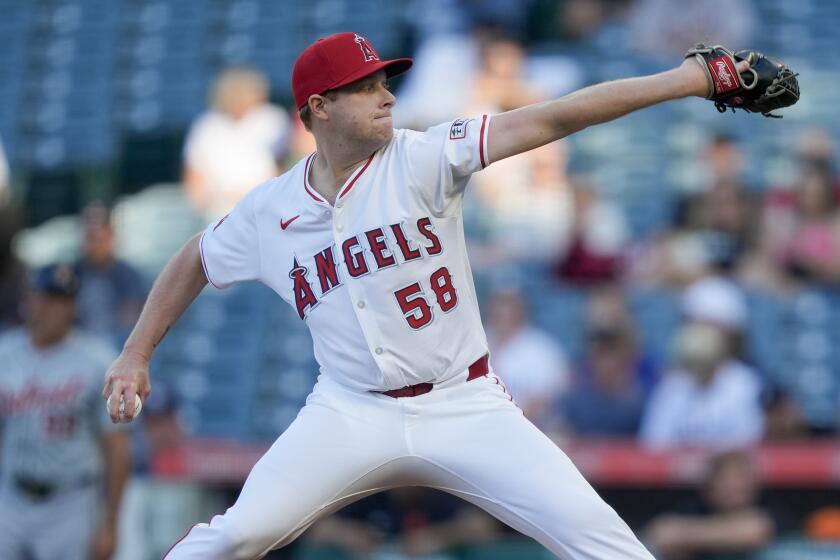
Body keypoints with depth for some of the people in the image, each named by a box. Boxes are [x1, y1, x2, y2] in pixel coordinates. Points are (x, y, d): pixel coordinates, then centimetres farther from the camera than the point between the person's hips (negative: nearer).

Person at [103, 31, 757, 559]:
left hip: (467, 408, -1)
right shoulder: (269, 212, 0)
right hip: (353, 415, 1)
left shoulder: (422, 160, -8)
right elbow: (194, 262, 19)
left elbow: (548, 121, -17)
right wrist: (135, 355, 17)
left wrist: (681, 80, -23)